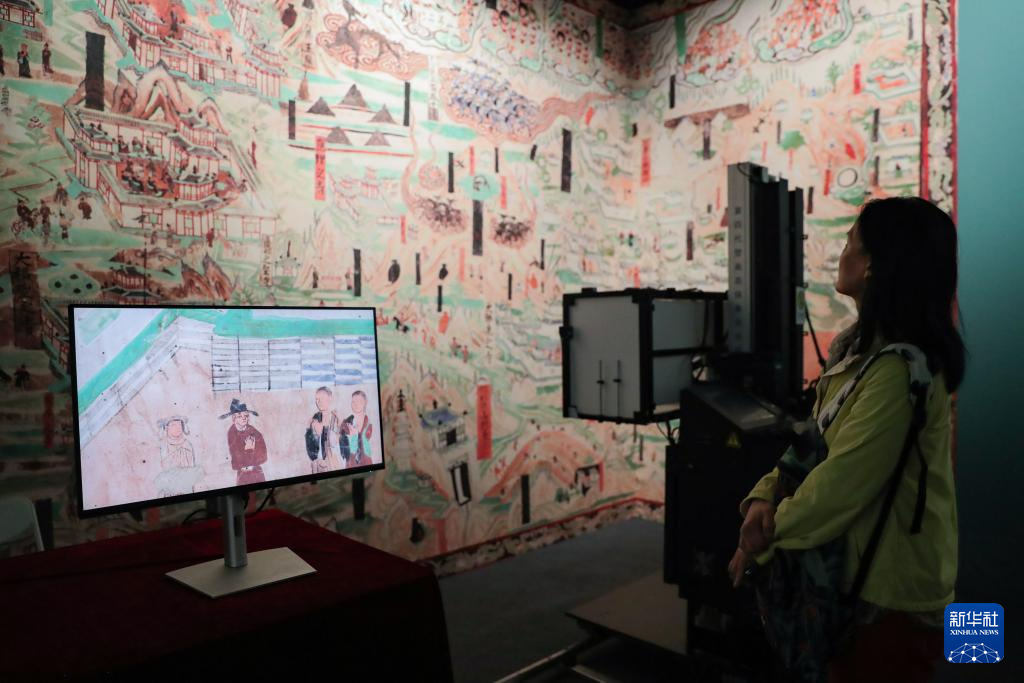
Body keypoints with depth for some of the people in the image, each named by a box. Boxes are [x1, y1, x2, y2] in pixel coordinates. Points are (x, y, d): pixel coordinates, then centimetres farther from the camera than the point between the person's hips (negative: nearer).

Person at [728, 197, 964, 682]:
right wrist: (765, 496, -11)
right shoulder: (856, 347, 5)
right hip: (857, 576, 9)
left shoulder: (899, 369, -27)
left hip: (894, 595, -8)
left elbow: (841, 482, -27)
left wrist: (763, 542, -16)